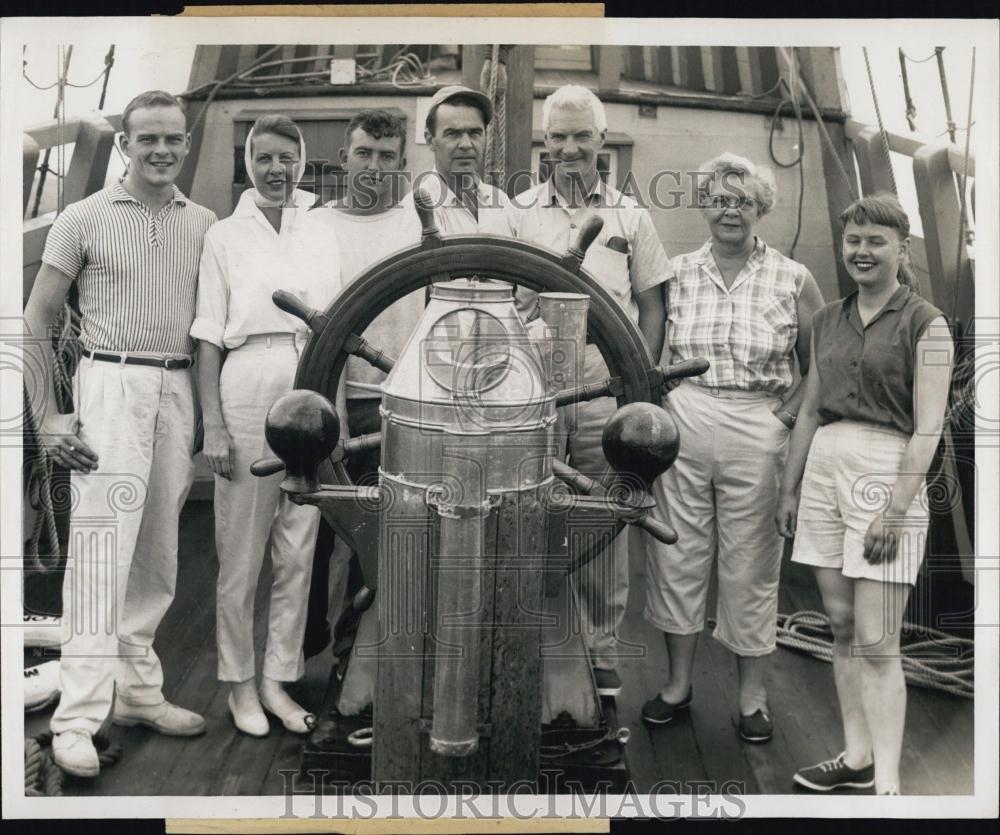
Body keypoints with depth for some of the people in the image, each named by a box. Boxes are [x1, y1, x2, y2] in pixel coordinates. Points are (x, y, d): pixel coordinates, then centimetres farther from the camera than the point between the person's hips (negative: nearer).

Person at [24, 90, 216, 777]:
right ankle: (78, 721, -12)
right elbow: (37, 322, 3)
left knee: (159, 553, 9)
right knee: (102, 547, -13)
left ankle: (139, 693, 21)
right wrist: (47, 416, -5)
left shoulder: (204, 224, 12)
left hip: (179, 391, 4)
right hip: (111, 384, -4)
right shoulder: (85, 219, 2)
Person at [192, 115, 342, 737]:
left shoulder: (323, 236, 11)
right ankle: (240, 682, 17)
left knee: (299, 551, 7)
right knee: (241, 552, 3)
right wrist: (214, 425, -8)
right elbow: (209, 337, 0)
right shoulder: (225, 236, 3)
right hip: (248, 389, -3)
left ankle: (279, 679, 20)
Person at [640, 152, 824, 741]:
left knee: (751, 565, 5)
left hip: (757, 434, -2)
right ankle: (678, 682, 25)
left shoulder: (793, 280, 0)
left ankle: (753, 696, 20)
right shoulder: (677, 273, 5)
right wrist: (656, 404, 2)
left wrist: (786, 417, -5)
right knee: (677, 555, 8)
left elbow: (820, 368, 6)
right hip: (681, 426, 2)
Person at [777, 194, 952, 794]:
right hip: (824, 470, 6)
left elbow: (928, 429, -10)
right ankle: (856, 759, 22)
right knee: (842, 627, 11)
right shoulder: (829, 321, 13)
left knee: (877, 643, -5)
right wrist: (790, 489, 14)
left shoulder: (925, 324, -5)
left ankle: (888, 783, 2)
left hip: (887, 472, -6)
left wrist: (895, 511, -16)